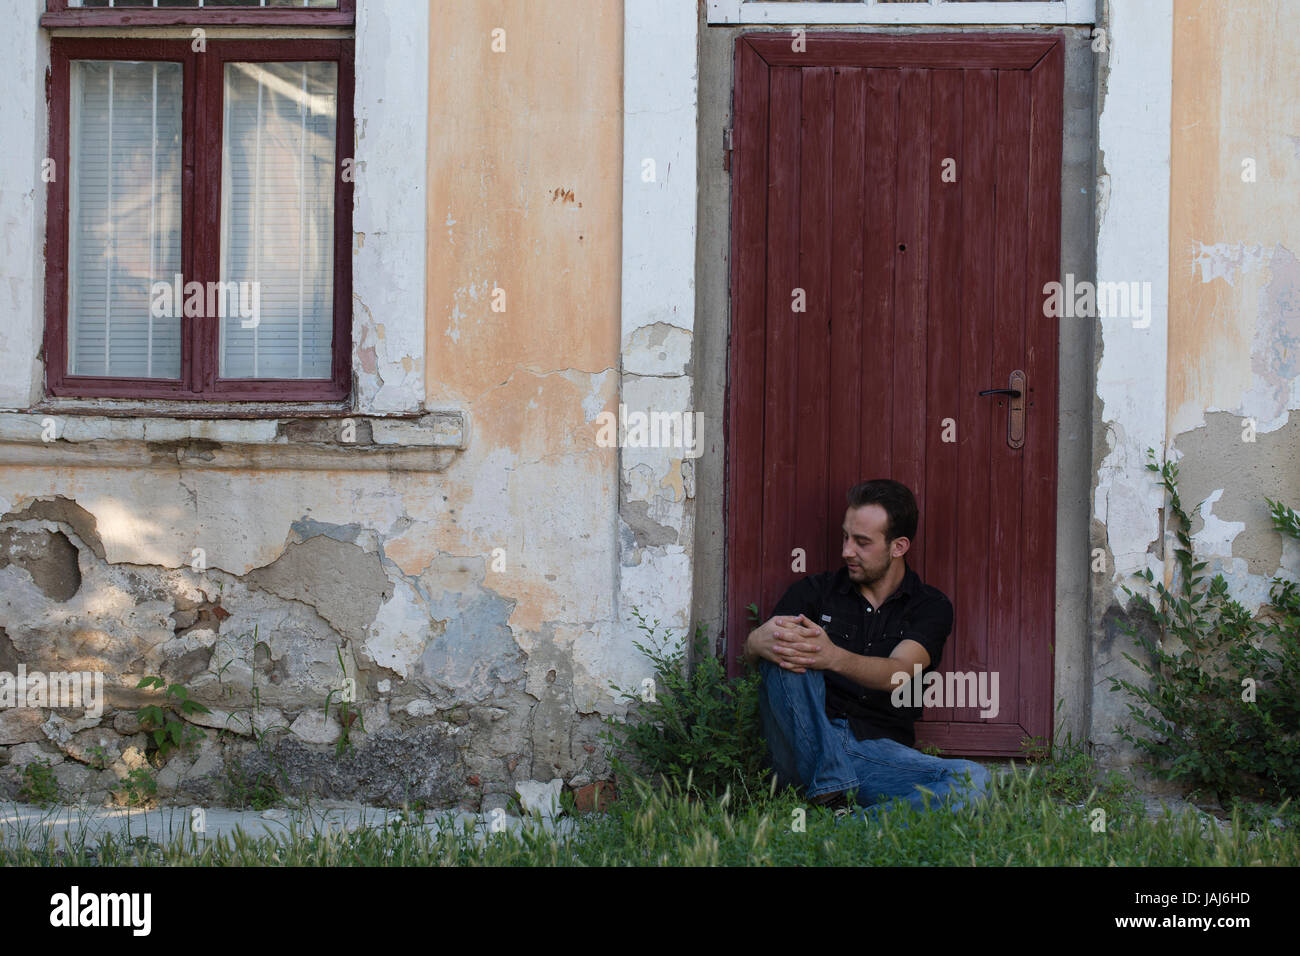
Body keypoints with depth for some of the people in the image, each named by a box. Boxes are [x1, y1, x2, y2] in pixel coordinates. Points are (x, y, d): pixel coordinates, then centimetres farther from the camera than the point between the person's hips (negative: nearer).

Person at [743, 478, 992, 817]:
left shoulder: (930, 607, 10)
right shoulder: (815, 591, 14)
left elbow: (897, 674, -10)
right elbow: (751, 647, -2)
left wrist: (833, 658, -33)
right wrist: (761, 640, -30)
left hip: (877, 752, 0)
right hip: (805, 749, 1)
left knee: (973, 780, -28)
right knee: (785, 652, -25)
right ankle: (831, 789, -31)